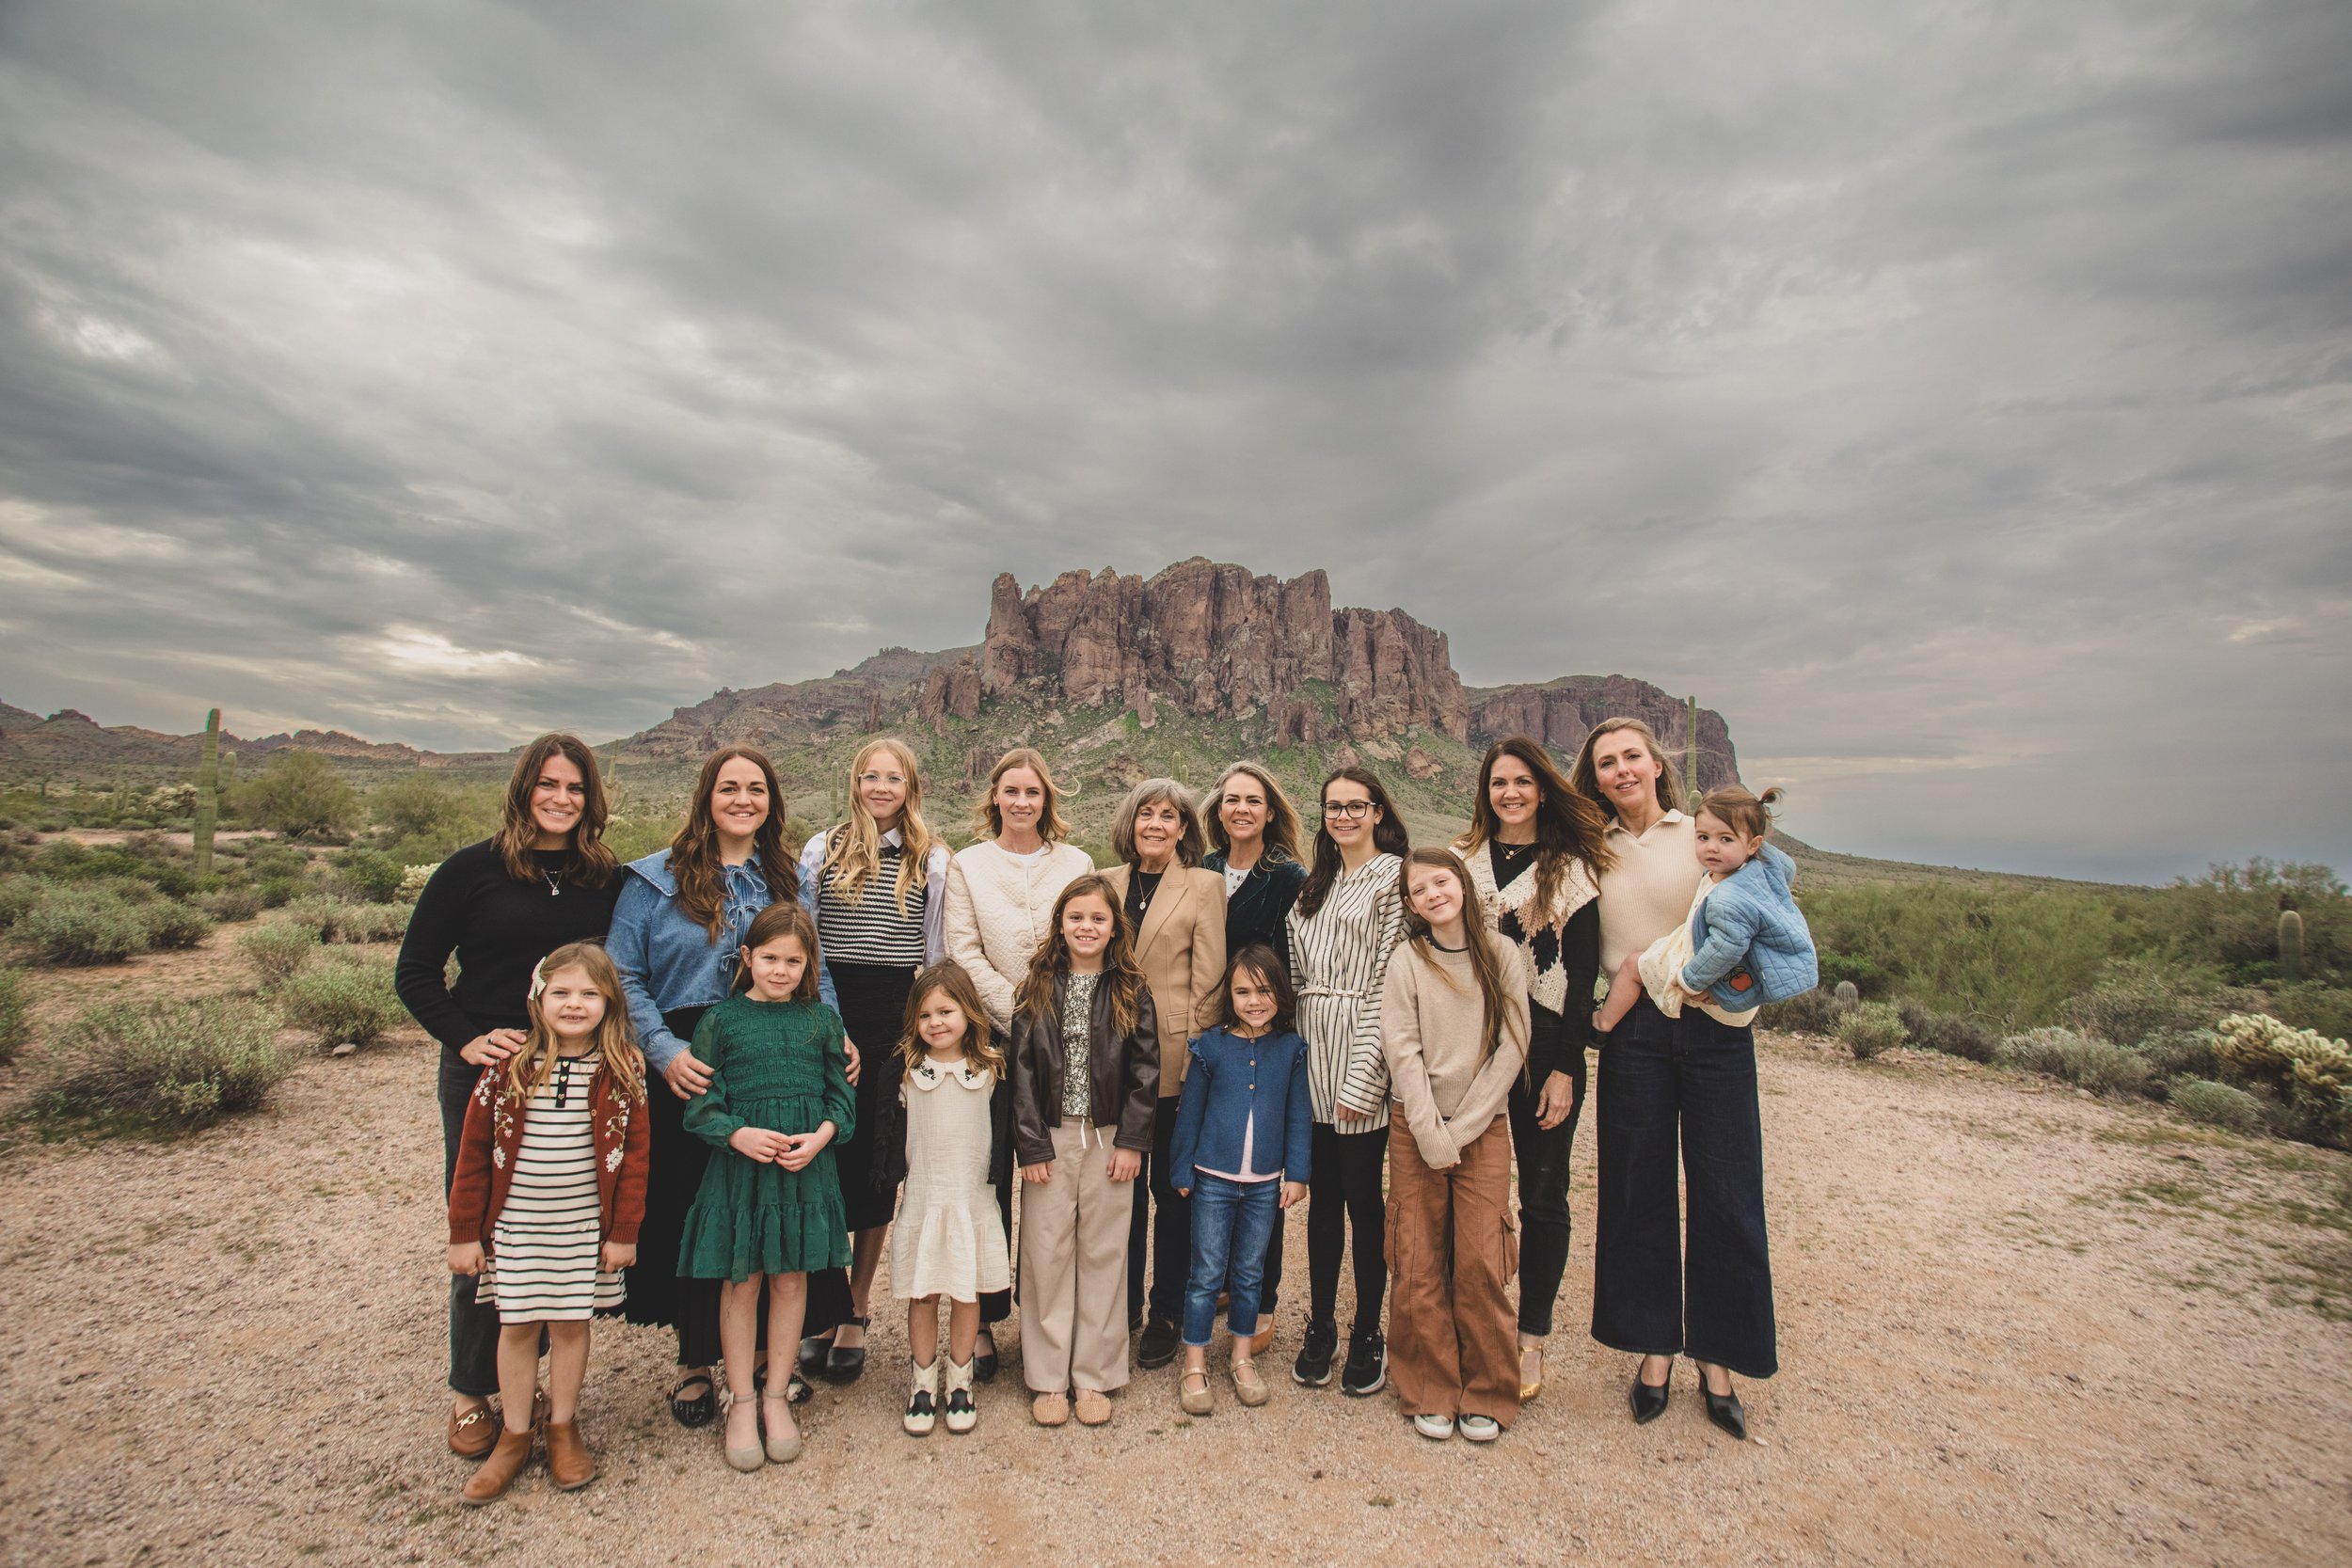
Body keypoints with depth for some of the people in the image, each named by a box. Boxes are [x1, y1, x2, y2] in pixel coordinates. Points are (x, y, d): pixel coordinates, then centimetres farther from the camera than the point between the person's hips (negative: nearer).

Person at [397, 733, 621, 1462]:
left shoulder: (605, 881, 4)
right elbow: (415, 971, -1)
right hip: (484, 1074, -2)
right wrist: (466, 1039, -12)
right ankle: (470, 1393, 25)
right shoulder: (472, 870, -5)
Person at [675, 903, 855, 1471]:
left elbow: (841, 1094, 5)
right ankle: (741, 1401, 27)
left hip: (807, 1166, 2)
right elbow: (700, 1104, -2)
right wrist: (740, 1134, -18)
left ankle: (776, 1395, 30)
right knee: (741, 1282, 9)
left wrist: (820, 1136, -12)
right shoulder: (720, 1020, -3)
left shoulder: (822, 1019, 2)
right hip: (739, 1165, -1)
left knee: (791, 1280, 11)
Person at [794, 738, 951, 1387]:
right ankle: (830, 1313, 11)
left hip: (898, 1018, 0)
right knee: (824, 1158, -3)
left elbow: (940, 953, 7)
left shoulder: (933, 861, 6)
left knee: (878, 1164, 5)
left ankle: (852, 1315, 19)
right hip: (828, 1016, 0)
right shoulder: (821, 852, 8)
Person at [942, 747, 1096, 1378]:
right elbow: (964, 952, -2)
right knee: (989, 1182, 3)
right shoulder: (967, 865, 7)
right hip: (992, 1039, -1)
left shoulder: (1076, 863, 10)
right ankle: (983, 1320, 17)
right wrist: (1017, 1012, -11)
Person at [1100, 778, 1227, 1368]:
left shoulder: (1204, 885, -3)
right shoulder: (1107, 882, 8)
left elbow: (1208, 981, -5)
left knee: (1172, 1189, 9)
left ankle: (1166, 1314, 25)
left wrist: (1195, 1056, -9)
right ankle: (1121, 1305, 31)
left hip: (1173, 1059, -3)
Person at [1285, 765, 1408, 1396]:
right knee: (1322, 1195, 13)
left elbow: (1389, 982, -12)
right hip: (1312, 1056, 6)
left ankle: (1367, 1335, 20)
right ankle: (1320, 1327, 25)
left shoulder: (1393, 878, -6)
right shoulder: (1316, 884, 15)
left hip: (1361, 1055, -6)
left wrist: (1362, 1077, -16)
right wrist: (1298, 1052, 7)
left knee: (1362, 1196, 3)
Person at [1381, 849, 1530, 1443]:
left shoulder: (1502, 954, 0)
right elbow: (1402, 1053, -5)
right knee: (1420, 1266, 3)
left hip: (1484, 1126, 0)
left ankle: (1485, 1396, 16)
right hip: (1416, 1128, 0)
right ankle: (1431, 1393, 18)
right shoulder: (1407, 961, -1)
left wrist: (1461, 1129, -7)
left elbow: (1511, 1047, -3)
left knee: (1481, 1265, -2)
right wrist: (1431, 1134, -11)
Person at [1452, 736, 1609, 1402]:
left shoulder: (1570, 868, 0)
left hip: (1544, 1049, -2)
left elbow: (1582, 974, -3)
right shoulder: (1462, 859, 7)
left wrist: (1566, 1067, -9)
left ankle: (1531, 1340, 22)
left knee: (1542, 1196, 7)